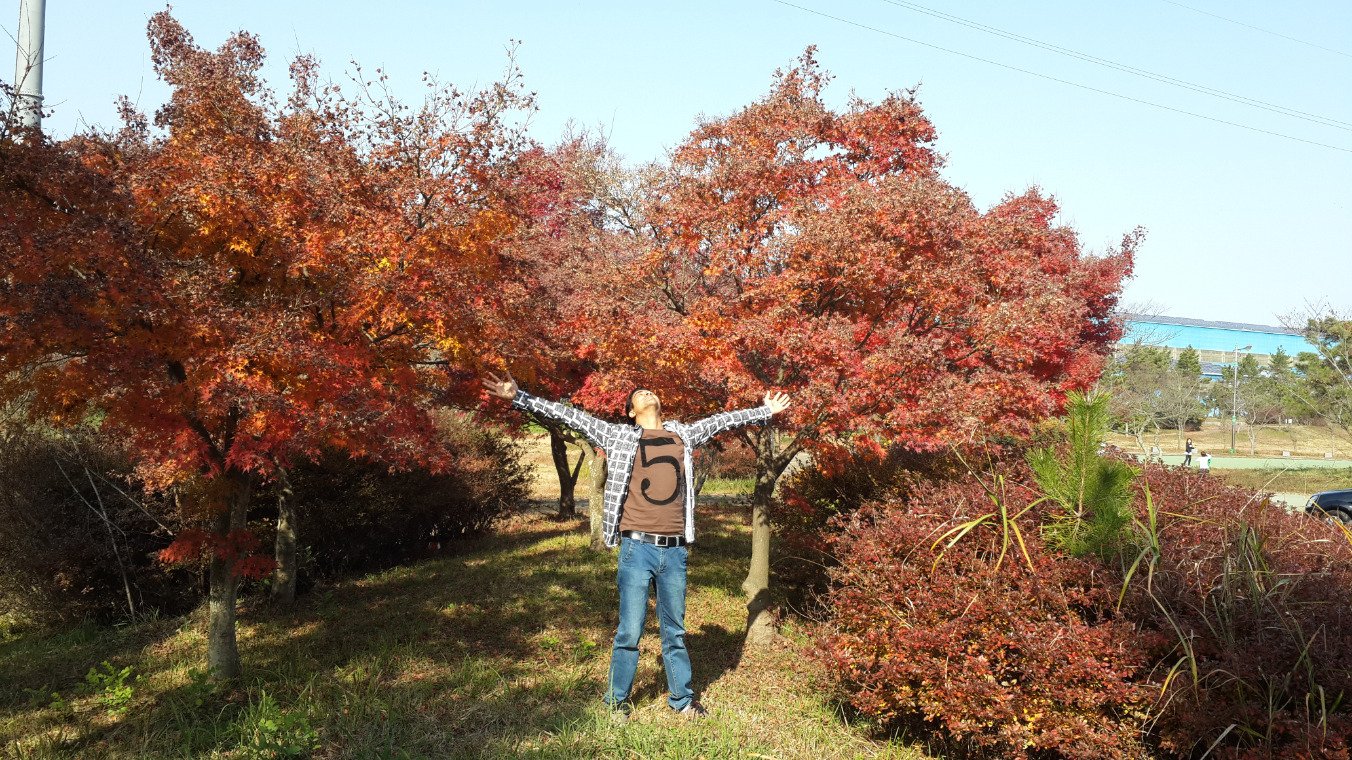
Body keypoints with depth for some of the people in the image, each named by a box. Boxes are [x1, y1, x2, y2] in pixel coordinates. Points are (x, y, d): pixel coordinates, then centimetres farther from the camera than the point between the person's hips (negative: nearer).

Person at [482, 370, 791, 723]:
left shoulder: (683, 434, 13)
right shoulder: (620, 436, 5)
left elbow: (723, 420, 25)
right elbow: (570, 415, 2)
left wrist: (765, 411, 35)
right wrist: (518, 397, -2)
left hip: (675, 551, 3)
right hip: (637, 549, -3)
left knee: (675, 632, 14)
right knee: (629, 632, 2)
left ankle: (682, 699, 27)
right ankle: (618, 701, 18)